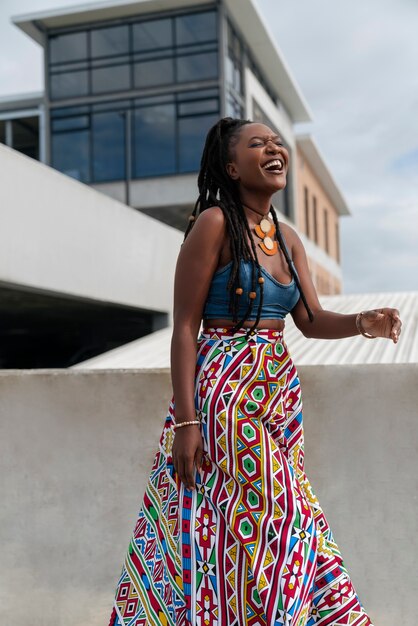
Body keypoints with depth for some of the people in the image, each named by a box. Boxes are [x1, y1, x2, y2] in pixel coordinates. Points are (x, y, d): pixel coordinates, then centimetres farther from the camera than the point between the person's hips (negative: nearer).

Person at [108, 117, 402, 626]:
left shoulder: (288, 237, 11)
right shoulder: (214, 223, -10)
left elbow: (311, 320, 7)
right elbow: (185, 326, -13)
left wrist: (364, 322, -14)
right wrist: (186, 420, -18)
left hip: (280, 391, 7)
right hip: (224, 392, -7)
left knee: (277, 518, 12)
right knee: (248, 523, -3)